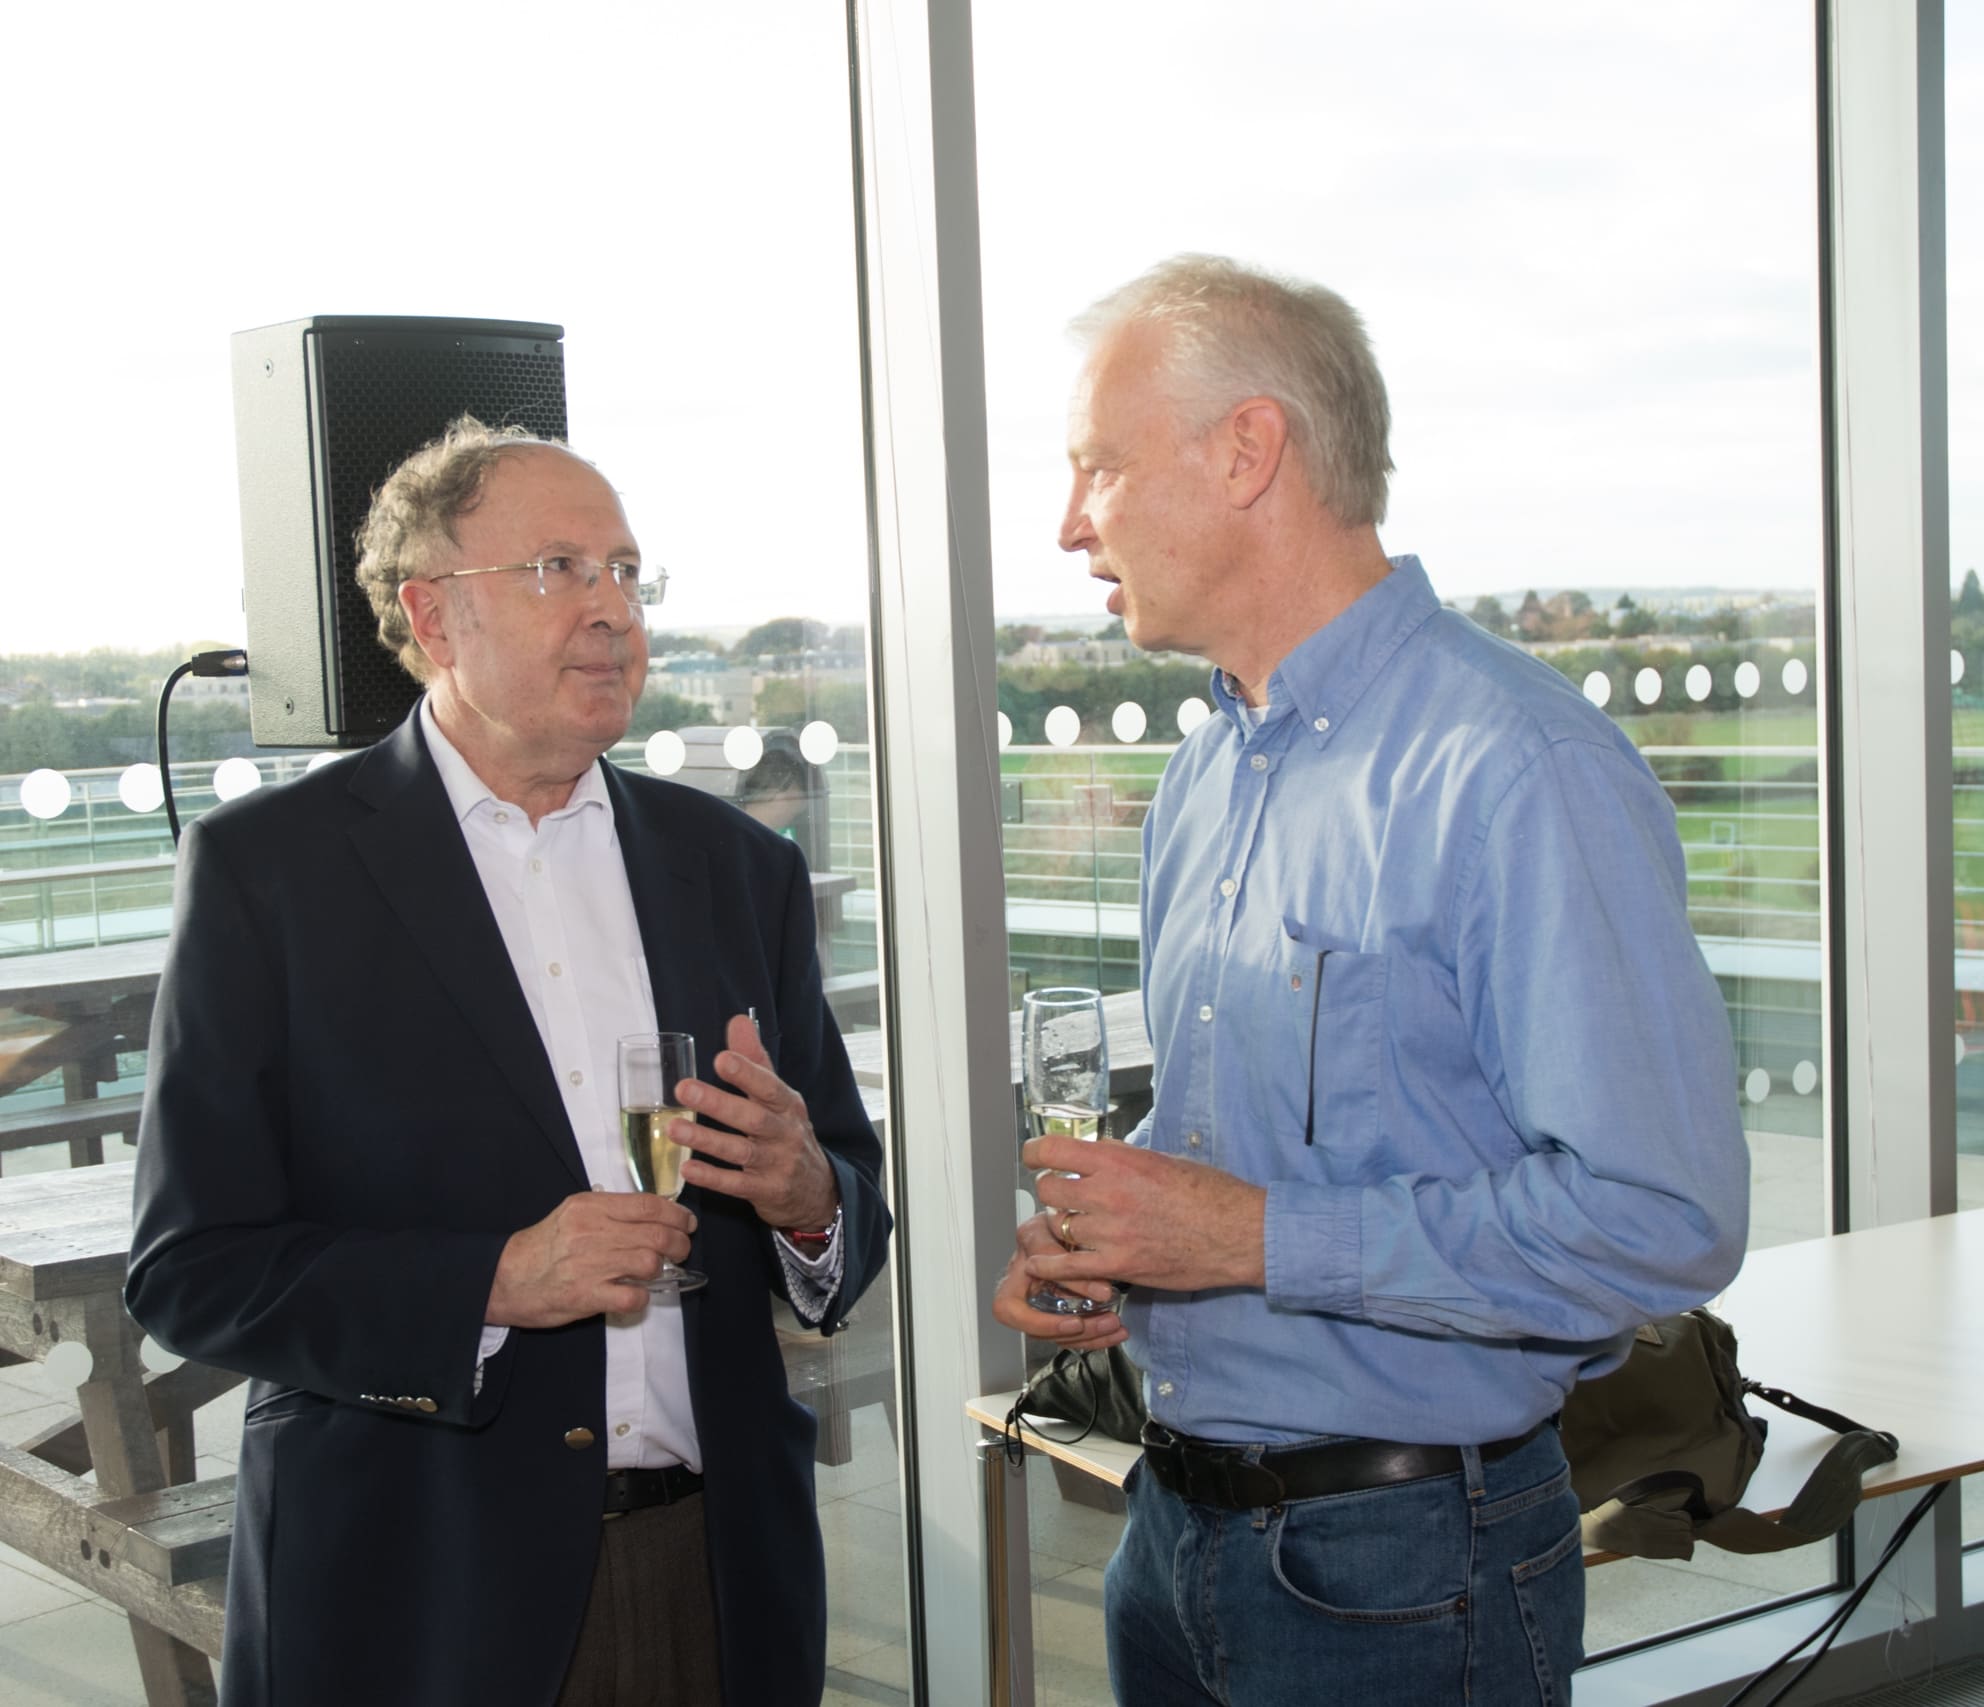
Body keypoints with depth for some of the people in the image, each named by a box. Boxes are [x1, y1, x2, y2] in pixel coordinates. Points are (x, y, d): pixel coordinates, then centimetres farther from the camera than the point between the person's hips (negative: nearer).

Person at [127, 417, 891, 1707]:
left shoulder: (741, 866, 8)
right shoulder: (267, 866, -5)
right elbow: (191, 1271, -8)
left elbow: (853, 1205, 11)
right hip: (416, 1597, -3)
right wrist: (492, 1284, -21)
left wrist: (808, 1200, -12)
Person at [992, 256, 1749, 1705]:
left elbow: (1661, 1219, -24)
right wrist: (1095, 1244, 0)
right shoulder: (1204, 778, 10)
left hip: (1402, 1570, -7)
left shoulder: (1518, 772, -18)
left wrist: (1258, 1241, -22)